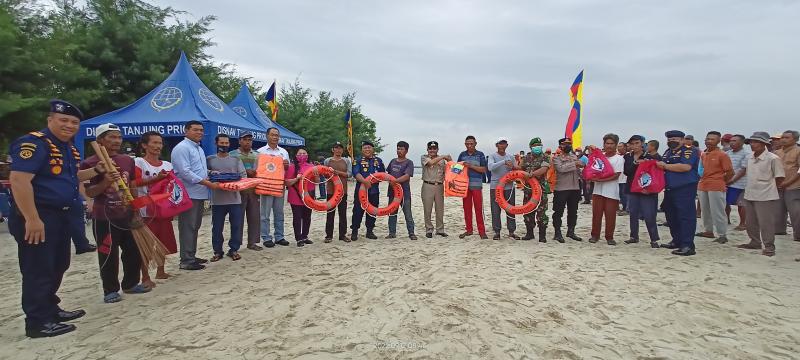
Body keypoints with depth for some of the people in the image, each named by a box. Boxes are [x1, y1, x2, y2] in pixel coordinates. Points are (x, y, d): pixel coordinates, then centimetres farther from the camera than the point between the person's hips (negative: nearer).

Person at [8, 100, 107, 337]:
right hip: (37, 216, -10)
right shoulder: (34, 143, -17)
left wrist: (96, 171, 10)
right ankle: (38, 322, 8)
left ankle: (50, 310, 32)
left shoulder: (68, 148, 13)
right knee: (39, 270, -2)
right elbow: (19, 180, -25)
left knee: (58, 266, 18)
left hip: (60, 215, 10)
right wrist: (32, 219, -28)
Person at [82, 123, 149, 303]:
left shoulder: (128, 160, 8)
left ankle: (131, 284, 28)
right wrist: (105, 183, -28)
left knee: (134, 251, 12)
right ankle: (110, 290, 17)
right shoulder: (90, 163, -10)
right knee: (108, 255, 3)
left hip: (127, 215, 6)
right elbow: (89, 193, -10)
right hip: (104, 218, -6)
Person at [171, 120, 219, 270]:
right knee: (188, 228, -4)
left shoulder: (199, 148, 18)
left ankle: (191, 256, 25)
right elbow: (185, 172, -20)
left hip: (199, 194, 10)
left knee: (195, 226, 15)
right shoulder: (182, 148, -11)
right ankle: (186, 261, 2)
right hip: (189, 195, -9)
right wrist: (208, 183, -21)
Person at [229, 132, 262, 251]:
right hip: (239, 189, -3)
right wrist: (246, 172, -16)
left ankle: (252, 242, 15)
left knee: (254, 216, 5)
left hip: (253, 189, 4)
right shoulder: (232, 154, 3)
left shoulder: (257, 155, 14)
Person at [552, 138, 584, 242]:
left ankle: (571, 231, 25)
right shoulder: (556, 157, -3)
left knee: (573, 211, 12)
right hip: (561, 188, -6)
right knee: (558, 212, -2)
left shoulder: (574, 157, 16)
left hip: (575, 188, 6)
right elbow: (561, 168, -20)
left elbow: (578, 171, 23)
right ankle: (557, 233, 6)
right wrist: (575, 164, -16)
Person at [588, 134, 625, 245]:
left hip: (611, 192, -3)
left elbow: (616, 175, -10)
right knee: (596, 214, 5)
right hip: (598, 189, 3)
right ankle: (595, 235, 15)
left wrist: (602, 179, -19)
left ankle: (609, 237, 13)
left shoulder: (619, 158, -1)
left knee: (610, 215, 2)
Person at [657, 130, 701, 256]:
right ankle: (677, 241, 26)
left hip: (685, 189, -9)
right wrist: (659, 166, 6)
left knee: (686, 216, -9)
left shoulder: (690, 150, -9)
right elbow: (663, 167, 29)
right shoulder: (668, 152, 17)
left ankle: (688, 246, -8)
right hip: (670, 189, 9)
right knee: (671, 216, 14)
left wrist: (665, 166, -14)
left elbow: (686, 167, -24)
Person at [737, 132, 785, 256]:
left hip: (766, 197, -7)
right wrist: (752, 187, 12)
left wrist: (768, 187, 2)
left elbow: (779, 177, -6)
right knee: (751, 222, 16)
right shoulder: (749, 158, 7)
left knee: (766, 223, -3)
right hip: (749, 195, 7)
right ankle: (755, 242, 31)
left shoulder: (773, 159, -13)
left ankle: (769, 247, 7)